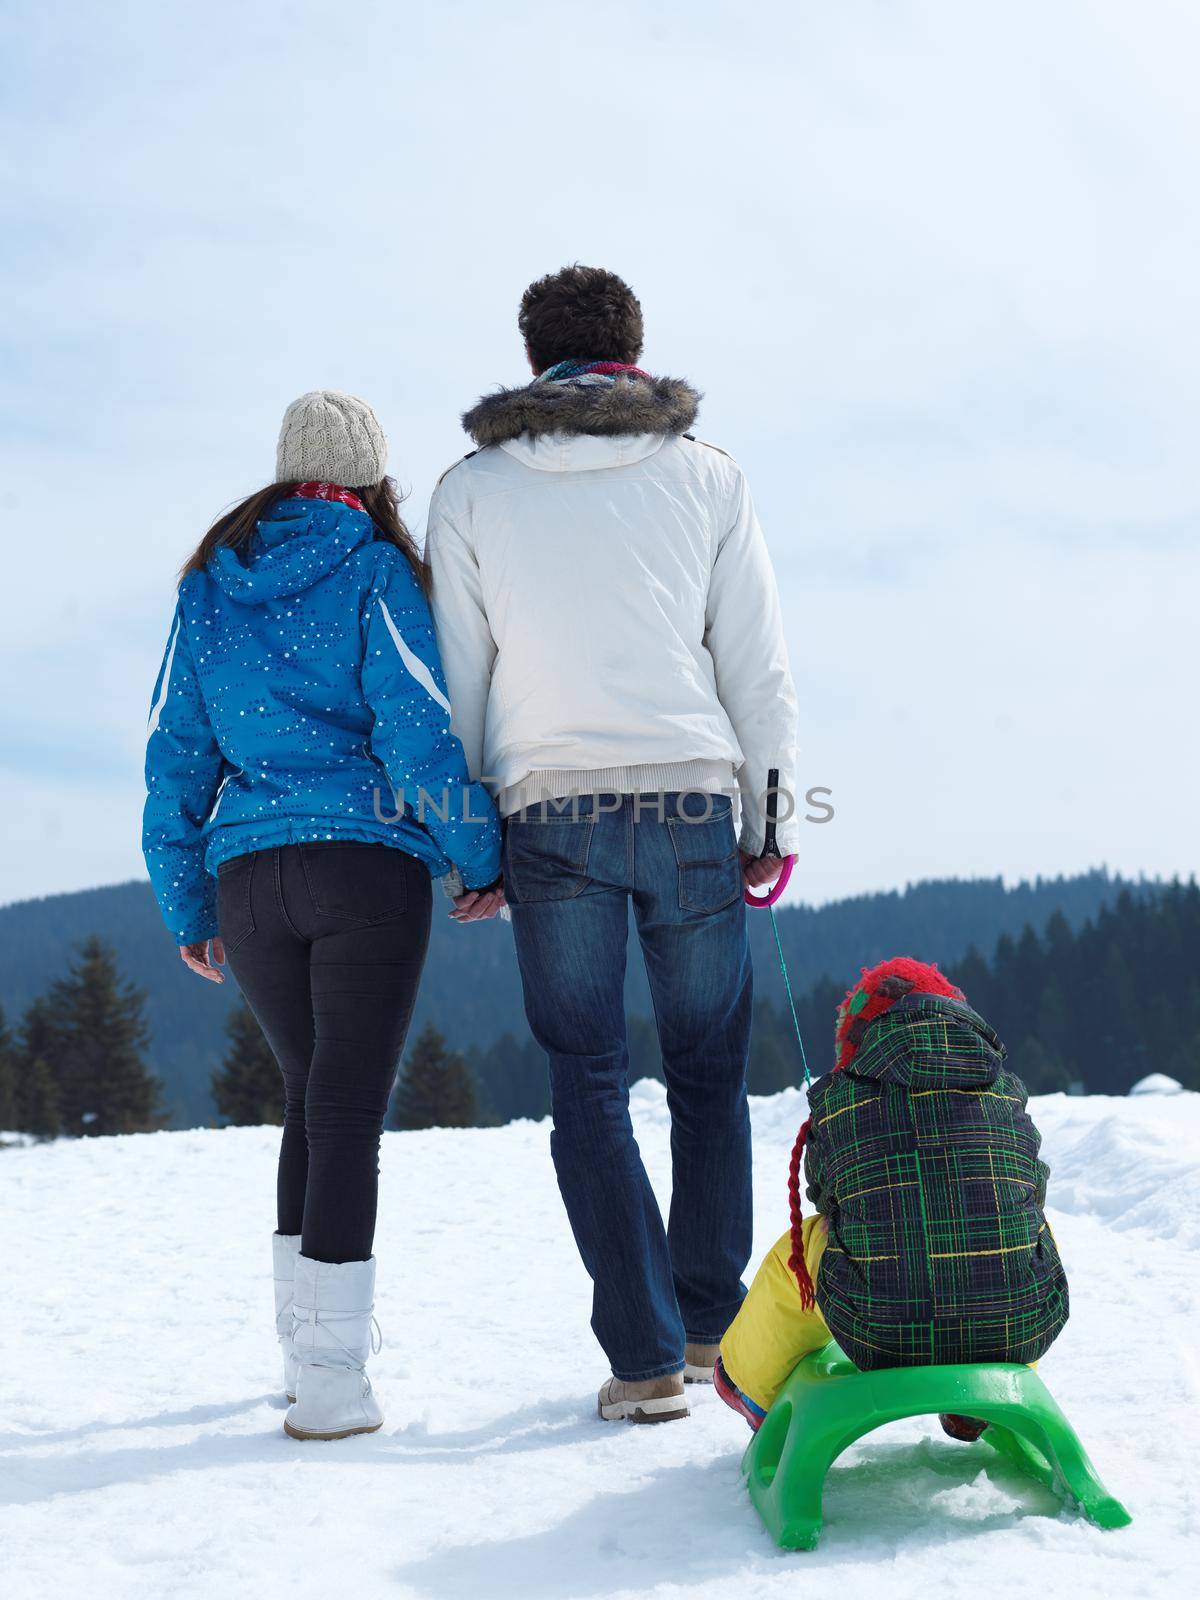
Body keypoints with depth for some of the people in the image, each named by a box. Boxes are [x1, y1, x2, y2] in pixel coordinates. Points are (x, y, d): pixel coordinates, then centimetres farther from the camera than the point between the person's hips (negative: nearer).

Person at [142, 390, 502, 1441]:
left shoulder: (209, 585, 13)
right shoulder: (376, 573, -1)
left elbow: (176, 753, 12)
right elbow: (416, 730, -8)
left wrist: (186, 907, 16)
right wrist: (484, 856, 1)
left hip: (248, 878, 4)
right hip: (367, 863, -4)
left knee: (311, 1097, 18)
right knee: (350, 1107, -3)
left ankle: (307, 1343, 21)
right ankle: (331, 1377, -5)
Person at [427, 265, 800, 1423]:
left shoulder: (470, 491, 7)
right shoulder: (706, 477, 7)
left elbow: (456, 682, 5)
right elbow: (757, 666, 5)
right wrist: (773, 823, 11)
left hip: (550, 813, 0)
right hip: (690, 802, 0)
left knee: (588, 1085, 5)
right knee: (708, 1070, 14)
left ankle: (645, 1358, 3)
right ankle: (710, 1321, 22)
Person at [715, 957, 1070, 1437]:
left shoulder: (835, 1097, 3)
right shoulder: (1007, 1088, 9)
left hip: (882, 1338, -1)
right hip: (1020, 1332, 2)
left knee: (793, 1252, 30)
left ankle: (754, 1390, 54)